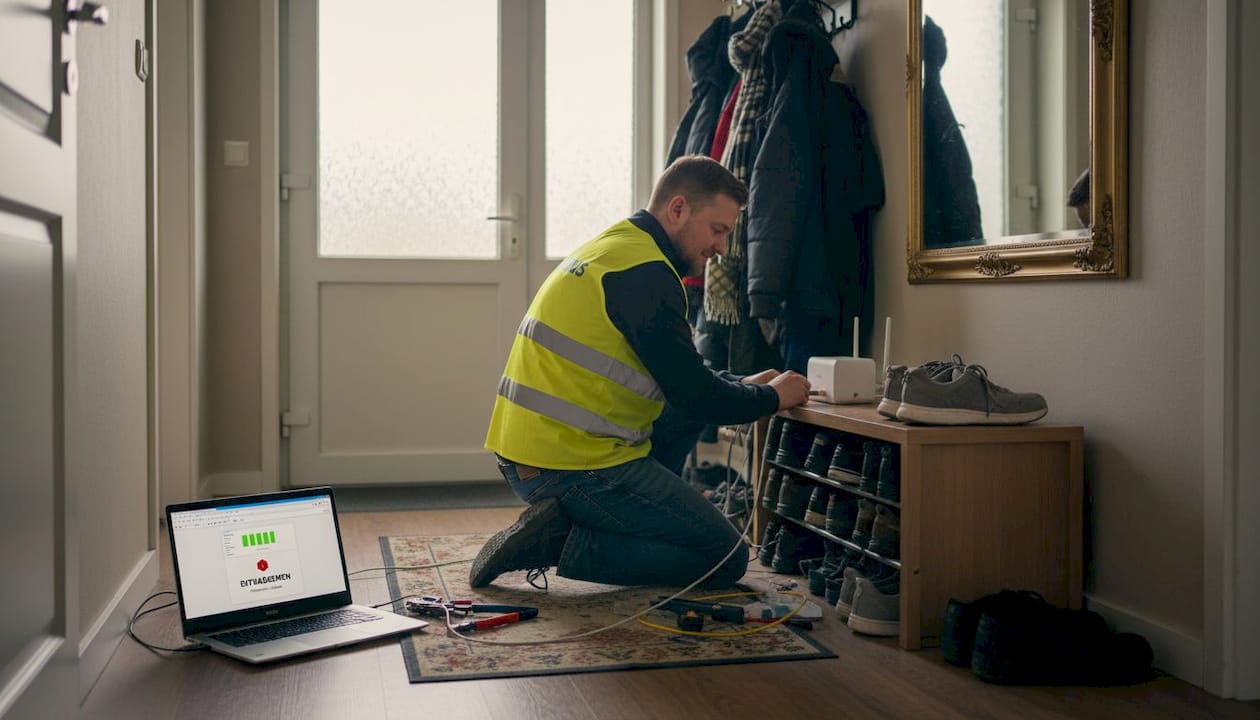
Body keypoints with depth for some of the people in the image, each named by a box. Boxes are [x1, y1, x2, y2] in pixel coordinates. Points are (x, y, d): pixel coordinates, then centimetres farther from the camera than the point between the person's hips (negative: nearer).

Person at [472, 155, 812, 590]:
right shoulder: (645, 272, -15)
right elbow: (696, 398, -16)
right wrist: (773, 398, 2)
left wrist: (743, 386, 15)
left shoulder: (614, 247, 16)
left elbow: (677, 376, 25)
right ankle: (566, 545, -7)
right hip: (576, 468, -10)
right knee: (726, 561, -1)